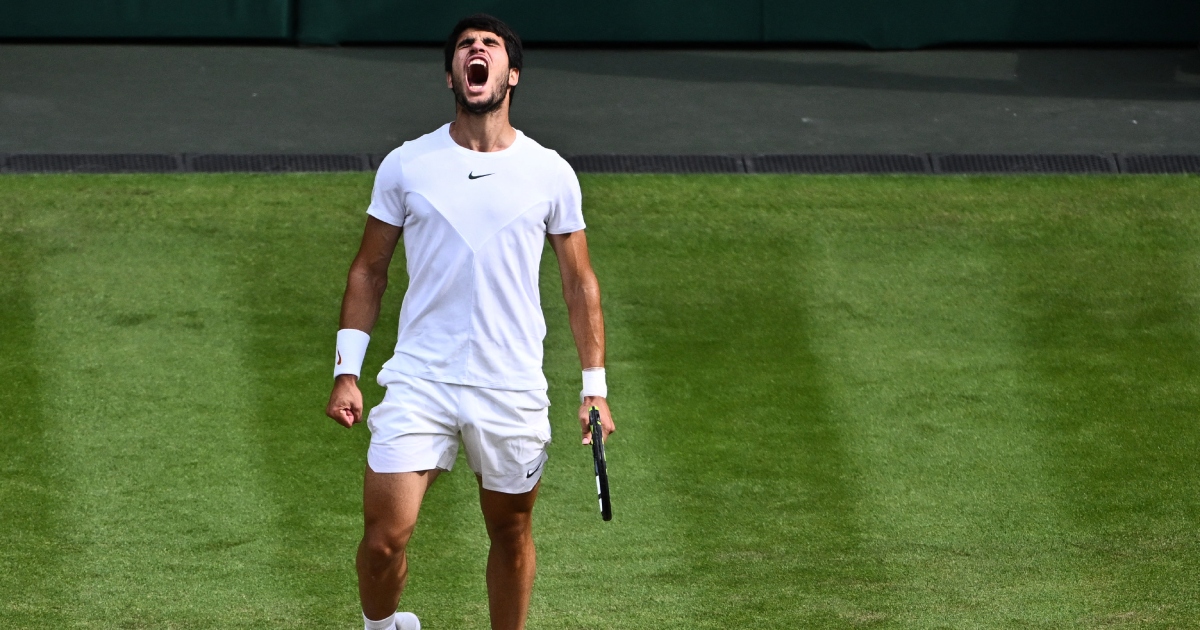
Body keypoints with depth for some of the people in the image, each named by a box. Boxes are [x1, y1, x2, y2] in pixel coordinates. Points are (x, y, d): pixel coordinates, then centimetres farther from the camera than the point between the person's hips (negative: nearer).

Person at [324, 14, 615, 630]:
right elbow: (368, 271, 9)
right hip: (419, 383, -1)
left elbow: (580, 282, 9)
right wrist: (347, 372, 2)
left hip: (513, 391, 1)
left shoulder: (551, 174, 2)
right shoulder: (404, 166, 2)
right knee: (384, 536, -8)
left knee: (511, 534, 10)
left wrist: (594, 386, 5)